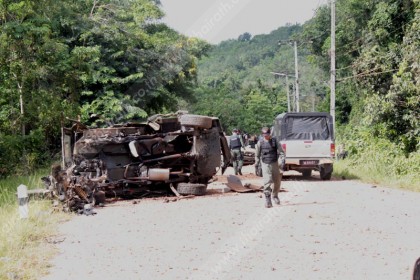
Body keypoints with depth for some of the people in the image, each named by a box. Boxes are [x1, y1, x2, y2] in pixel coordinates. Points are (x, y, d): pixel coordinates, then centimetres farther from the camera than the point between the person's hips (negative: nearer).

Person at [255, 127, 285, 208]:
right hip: (265, 164, -2)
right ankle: (268, 200, -11)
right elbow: (257, 154, 12)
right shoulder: (260, 143, 0)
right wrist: (257, 163, 15)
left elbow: (281, 151, 3)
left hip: (274, 164, 2)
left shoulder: (275, 141, 1)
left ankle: (275, 196, 36)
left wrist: (282, 159, -11)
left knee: (277, 181, 12)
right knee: (267, 181, -14)